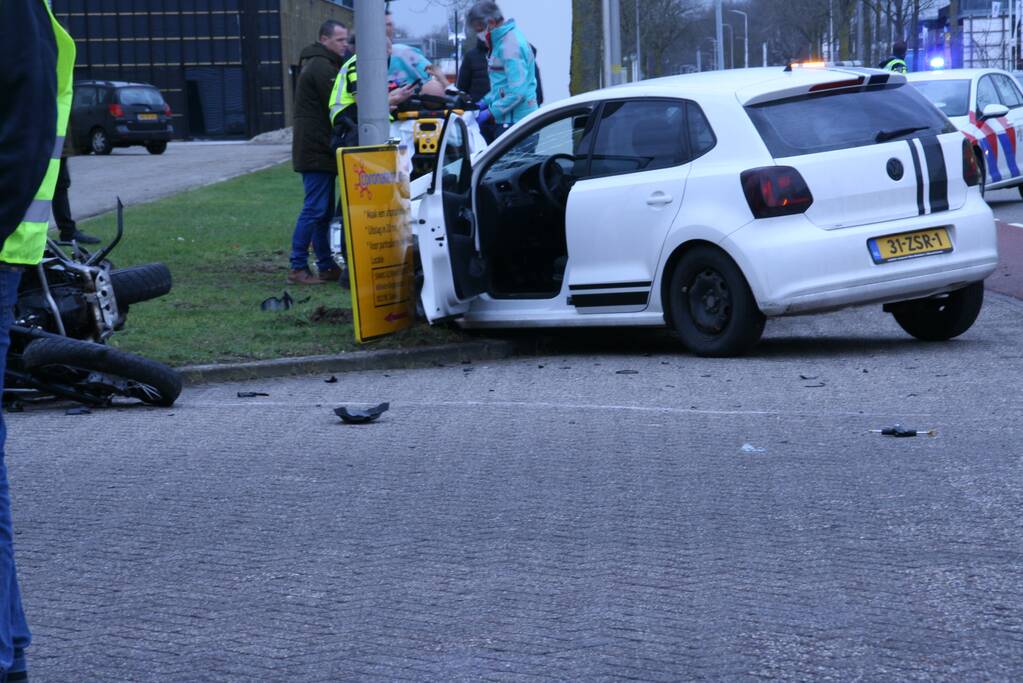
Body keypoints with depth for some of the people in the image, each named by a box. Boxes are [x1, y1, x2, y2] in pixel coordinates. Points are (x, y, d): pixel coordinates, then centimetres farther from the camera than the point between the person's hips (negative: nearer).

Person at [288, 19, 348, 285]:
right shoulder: (322, 66, -14)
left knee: (324, 209, 12)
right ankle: (297, 268, -10)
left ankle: (326, 266, 15)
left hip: (319, 149, 11)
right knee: (314, 209, -10)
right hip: (317, 150, -11)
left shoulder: (320, 64, 20)